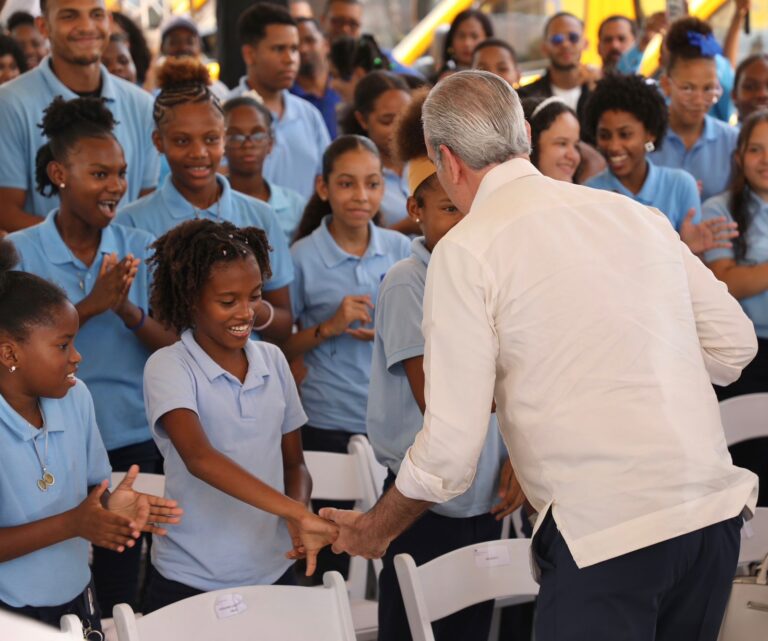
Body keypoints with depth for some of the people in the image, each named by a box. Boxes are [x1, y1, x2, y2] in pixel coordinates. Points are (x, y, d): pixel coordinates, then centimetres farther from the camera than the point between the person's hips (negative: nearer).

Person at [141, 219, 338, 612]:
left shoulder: (272, 361, 5)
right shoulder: (169, 368, -11)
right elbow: (199, 457, -27)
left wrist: (298, 522, -9)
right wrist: (299, 514, -36)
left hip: (272, 574, 4)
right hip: (189, 584, -4)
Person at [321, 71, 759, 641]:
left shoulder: (465, 250, -4)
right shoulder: (637, 214, 12)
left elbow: (451, 448, -6)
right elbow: (735, 344, 14)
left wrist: (375, 530, 11)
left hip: (606, 530, -6)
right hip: (718, 510, 7)